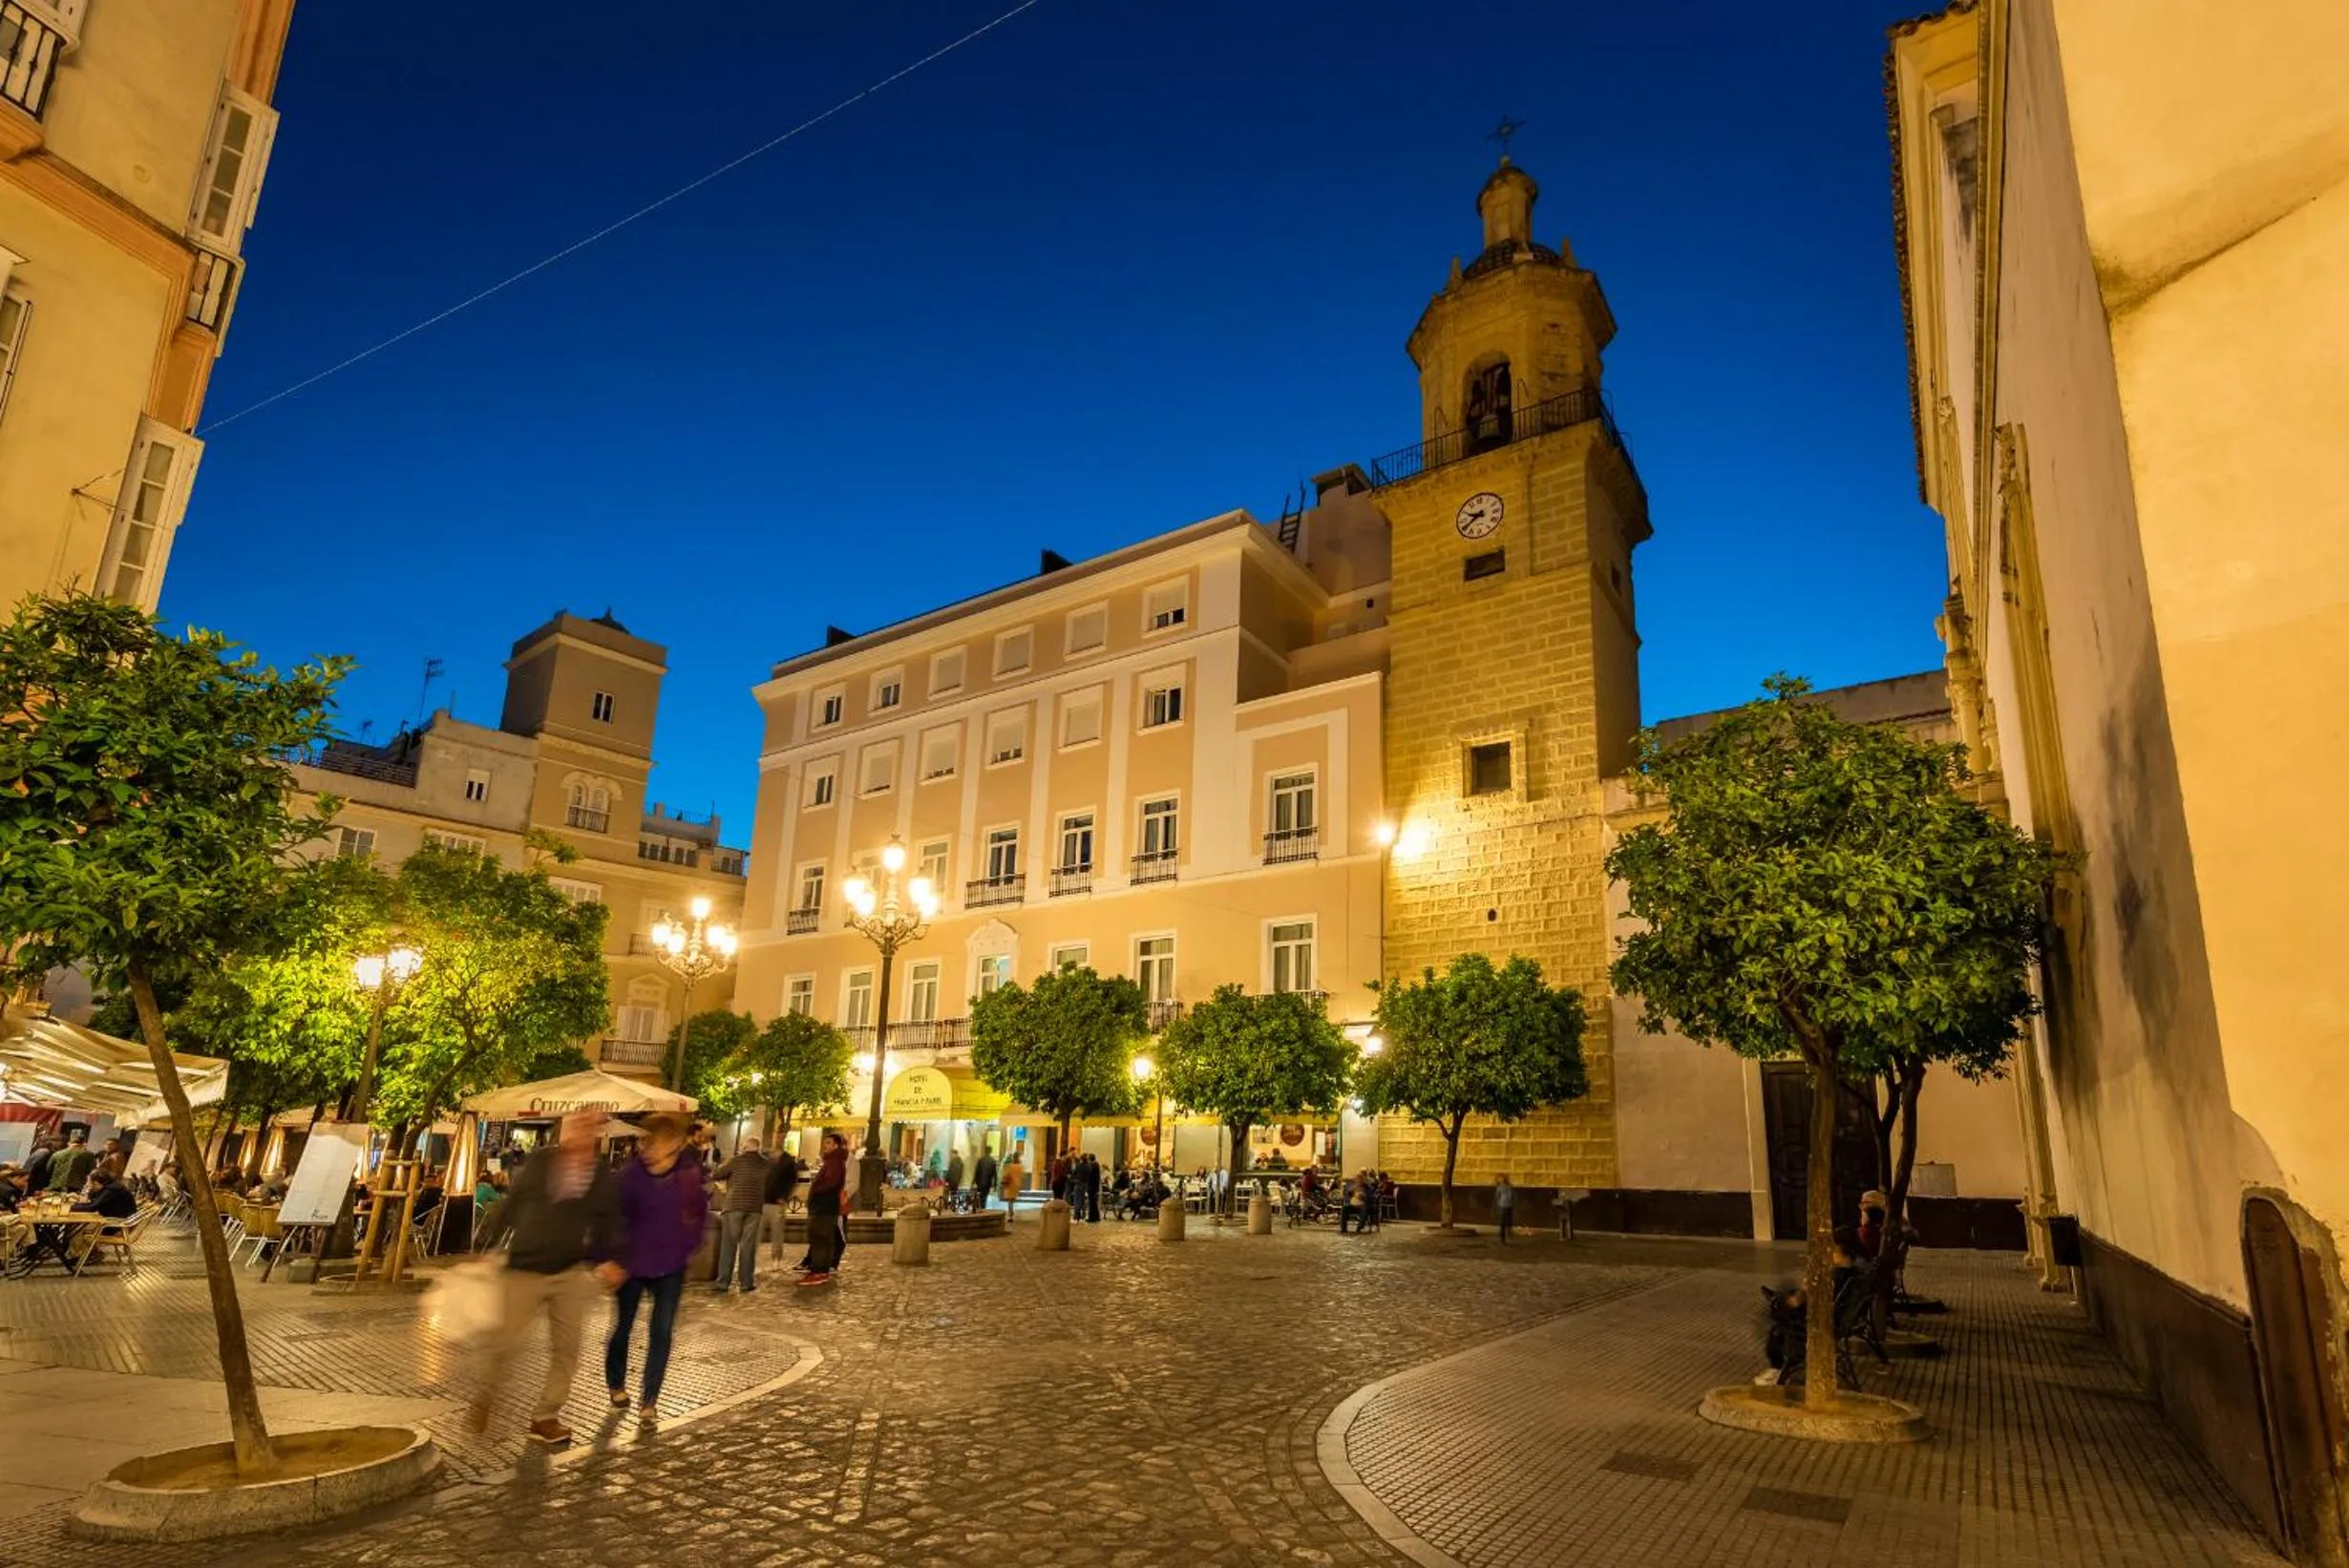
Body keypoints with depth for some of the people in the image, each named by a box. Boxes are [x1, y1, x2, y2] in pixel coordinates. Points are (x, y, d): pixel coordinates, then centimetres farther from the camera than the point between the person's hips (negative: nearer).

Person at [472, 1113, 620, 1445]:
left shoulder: (603, 1178, 0)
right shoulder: (539, 1163, -4)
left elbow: (610, 1224, 4)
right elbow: (509, 1206, 0)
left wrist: (610, 1259, -9)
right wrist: (490, 1247, -1)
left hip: (571, 1274, 2)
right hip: (525, 1271, -2)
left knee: (566, 1348, 6)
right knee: (503, 1340, 2)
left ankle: (545, 1416, 22)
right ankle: (483, 1398, 32)